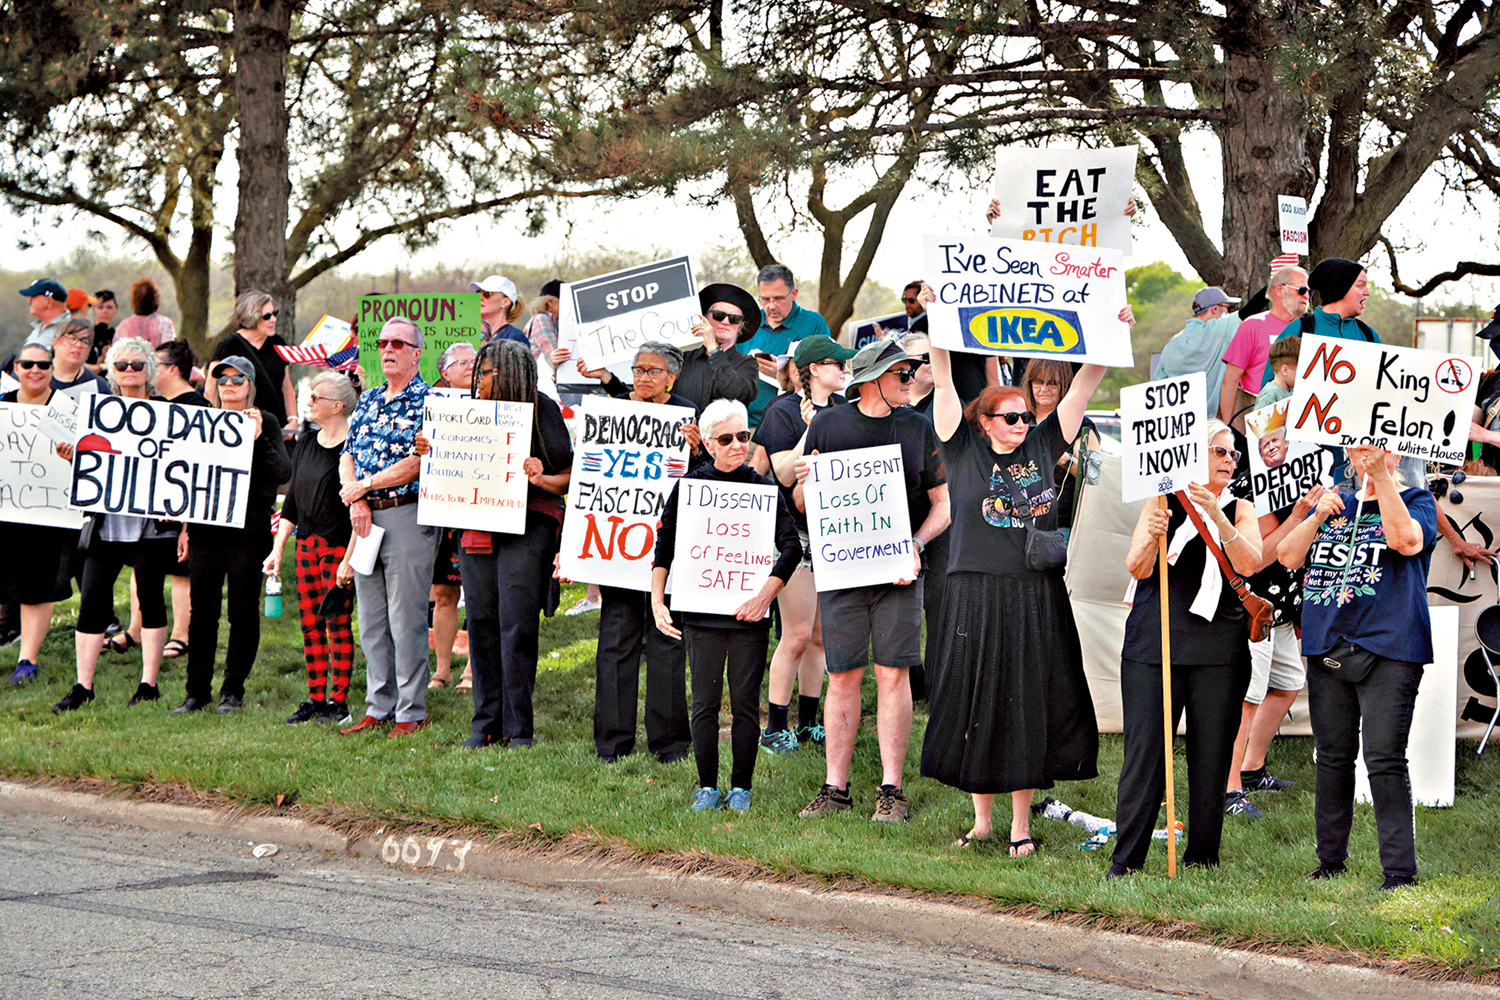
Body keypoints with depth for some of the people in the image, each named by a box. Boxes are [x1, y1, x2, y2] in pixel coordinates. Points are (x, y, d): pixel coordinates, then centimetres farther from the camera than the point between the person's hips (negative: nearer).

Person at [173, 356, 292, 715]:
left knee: (242, 612, 1)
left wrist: (258, 439, -20)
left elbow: (283, 472, -9)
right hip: (205, 528, 3)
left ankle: (233, 691, 9)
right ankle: (197, 692, 6)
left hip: (248, 531, -3)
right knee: (202, 611, 2)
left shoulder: (266, 424, 4)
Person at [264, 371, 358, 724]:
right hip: (307, 542, 7)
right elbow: (292, 500, 17)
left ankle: (338, 700, 3)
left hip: (339, 544, -7)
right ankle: (316, 698, 14)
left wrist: (350, 559, -18)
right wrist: (278, 547, 12)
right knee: (309, 622, 7)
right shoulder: (306, 442, 12)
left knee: (336, 621, -4)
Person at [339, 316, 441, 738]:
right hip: (366, 517, 7)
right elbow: (347, 455, 13)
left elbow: (418, 462, -14)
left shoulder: (427, 401, -5)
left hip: (407, 514, -7)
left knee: (406, 618, -6)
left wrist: (365, 486, -9)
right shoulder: (367, 400, 17)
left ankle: (411, 712, 0)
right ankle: (379, 707, 17)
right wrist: (356, 501, -5)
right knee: (370, 619, 10)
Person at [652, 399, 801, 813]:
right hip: (701, 611, 1)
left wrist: (765, 595, -15)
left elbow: (791, 546, -4)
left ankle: (741, 789, 11)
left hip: (749, 612, 0)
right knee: (705, 702, 3)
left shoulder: (764, 489, 2)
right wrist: (657, 602, -2)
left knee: (745, 702, 2)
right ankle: (707, 787, 12)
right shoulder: (687, 487, 4)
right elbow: (664, 548, 7)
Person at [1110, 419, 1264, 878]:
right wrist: (1152, 536, -22)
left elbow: (1249, 564, -6)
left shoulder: (1240, 510, 12)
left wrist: (1216, 515, -19)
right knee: (1144, 751, -6)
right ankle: (1126, 859, -2)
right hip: (1154, 645, -1)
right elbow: (1136, 568, -2)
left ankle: (1202, 858, 10)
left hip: (1219, 649, 2)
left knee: (1212, 755, 1)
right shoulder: (1160, 504, 9)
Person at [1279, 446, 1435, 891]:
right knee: (1332, 757, 9)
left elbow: (1405, 540, -16)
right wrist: (1316, 517, -5)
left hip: (1387, 650, -5)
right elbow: (1288, 556, 10)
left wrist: (1382, 477, -17)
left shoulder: (1415, 500, 6)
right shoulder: (1333, 506, 20)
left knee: (1384, 759, -11)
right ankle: (1330, 859, 19)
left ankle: (1399, 871, -9)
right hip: (1327, 649, 5)